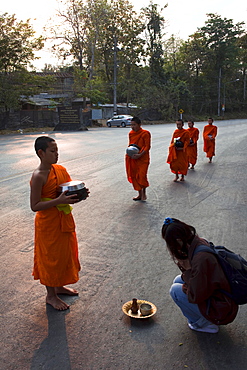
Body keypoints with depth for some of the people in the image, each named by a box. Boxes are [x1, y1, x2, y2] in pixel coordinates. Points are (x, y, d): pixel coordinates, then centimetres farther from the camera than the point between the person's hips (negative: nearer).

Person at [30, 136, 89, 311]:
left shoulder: (61, 169, 1)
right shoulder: (38, 176, -21)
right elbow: (34, 206, -22)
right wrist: (59, 201, -31)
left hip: (65, 219, 8)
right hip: (48, 223, -7)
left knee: (65, 253, 20)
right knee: (51, 257, 8)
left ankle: (59, 286, 42)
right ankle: (51, 295, 28)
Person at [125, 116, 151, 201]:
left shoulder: (145, 133, -9)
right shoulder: (131, 133, 9)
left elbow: (147, 146, -12)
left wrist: (140, 155, -22)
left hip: (142, 158, -6)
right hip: (132, 159, 6)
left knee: (142, 176, -9)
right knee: (134, 176, 7)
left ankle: (144, 192, 16)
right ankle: (140, 194, 20)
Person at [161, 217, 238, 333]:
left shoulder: (200, 258, -32)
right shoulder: (200, 243, -4)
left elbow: (196, 296, -24)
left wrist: (187, 270, -17)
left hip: (221, 310, -9)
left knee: (175, 290, -8)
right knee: (178, 280, 11)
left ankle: (205, 324, 7)